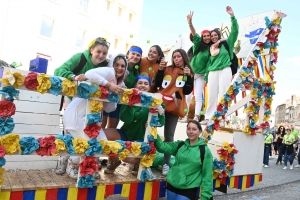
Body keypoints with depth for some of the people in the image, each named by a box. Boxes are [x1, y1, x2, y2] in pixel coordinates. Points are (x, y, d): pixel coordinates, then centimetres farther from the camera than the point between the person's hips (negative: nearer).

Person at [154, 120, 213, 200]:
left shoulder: (205, 150, -8)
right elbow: (162, 147, -5)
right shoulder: (180, 144, 5)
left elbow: (207, 175, -7)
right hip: (172, 185, 5)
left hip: (188, 190, -4)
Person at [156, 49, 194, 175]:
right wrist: (160, 70, -4)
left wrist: (188, 76, -12)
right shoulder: (167, 69, 11)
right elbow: (157, 84, 5)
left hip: (174, 107, -1)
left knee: (169, 136, 0)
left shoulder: (188, 73, 9)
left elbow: (187, 91, -2)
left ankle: (166, 163, 7)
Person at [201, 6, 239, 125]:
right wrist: (206, 77, 12)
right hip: (212, 73, 4)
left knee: (223, 95, -5)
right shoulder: (210, 48, 18)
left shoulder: (226, 43, 10)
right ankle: (208, 118, 8)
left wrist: (232, 16, -11)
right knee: (211, 96, 2)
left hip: (225, 71, -3)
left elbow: (235, 31, -1)